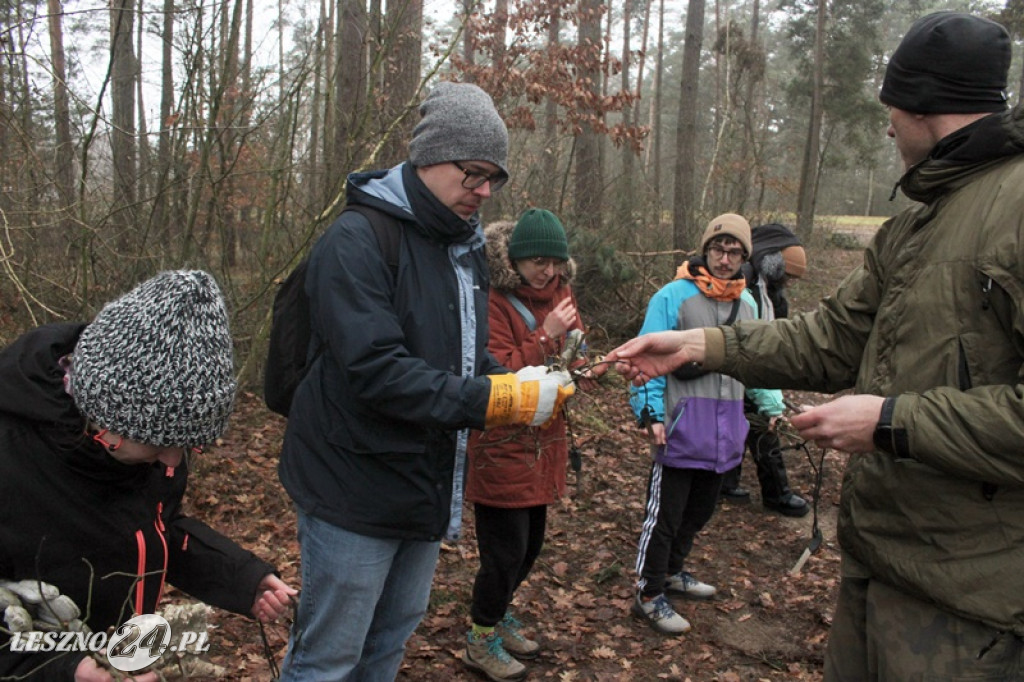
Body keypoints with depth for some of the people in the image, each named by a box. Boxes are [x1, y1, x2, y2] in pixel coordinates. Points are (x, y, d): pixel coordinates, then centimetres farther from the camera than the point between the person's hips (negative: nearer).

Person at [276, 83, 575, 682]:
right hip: (357, 491, -8)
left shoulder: (466, 245, 10)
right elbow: (377, 372, -27)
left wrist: (526, 384, -6)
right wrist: (502, 399, -28)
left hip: (427, 489, 8)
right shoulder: (357, 241, -17)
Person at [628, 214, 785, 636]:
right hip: (681, 427, -7)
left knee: (700, 510, 20)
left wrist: (772, 405, 10)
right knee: (665, 513, 0)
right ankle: (649, 597, 15)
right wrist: (651, 411, -18)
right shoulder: (673, 296, -9)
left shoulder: (747, 303, 12)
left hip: (725, 430, 7)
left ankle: (671, 572, 40)